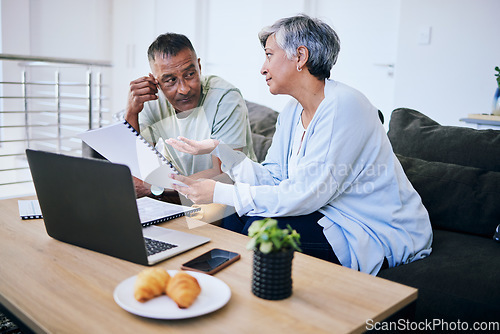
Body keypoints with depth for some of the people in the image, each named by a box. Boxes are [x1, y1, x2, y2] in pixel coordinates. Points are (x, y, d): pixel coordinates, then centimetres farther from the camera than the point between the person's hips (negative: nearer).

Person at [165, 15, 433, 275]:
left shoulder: (344, 106, -22)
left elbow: (305, 195, -27)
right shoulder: (292, 112, 6)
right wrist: (218, 149, -8)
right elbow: (272, 178, 1)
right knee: (234, 221, -7)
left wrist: (220, 193, -23)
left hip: (381, 237, -7)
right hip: (333, 217, 7)